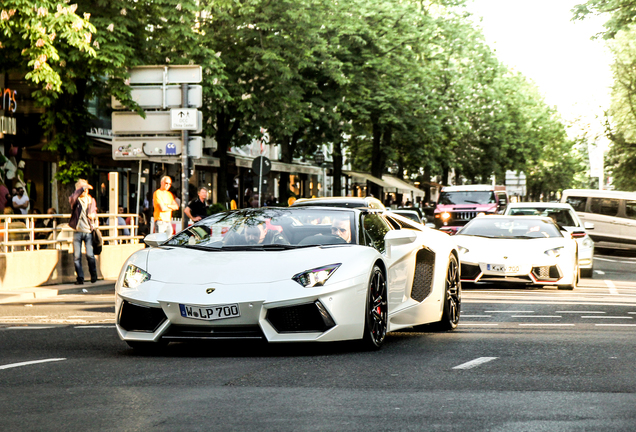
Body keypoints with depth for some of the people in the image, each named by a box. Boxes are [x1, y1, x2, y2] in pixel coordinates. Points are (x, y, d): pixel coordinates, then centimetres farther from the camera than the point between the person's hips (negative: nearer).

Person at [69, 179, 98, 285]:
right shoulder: (75, 200, -1)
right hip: (77, 231, -1)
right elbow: (72, 198, -26)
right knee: (77, 256, -2)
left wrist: (93, 215, -3)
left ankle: (93, 275, 16)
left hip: (88, 231, 1)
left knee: (90, 255, -5)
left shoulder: (91, 200, 10)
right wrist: (82, 188, -28)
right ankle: (80, 278, 7)